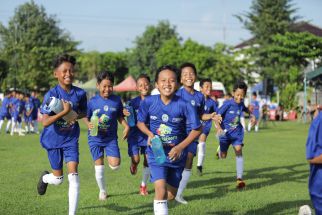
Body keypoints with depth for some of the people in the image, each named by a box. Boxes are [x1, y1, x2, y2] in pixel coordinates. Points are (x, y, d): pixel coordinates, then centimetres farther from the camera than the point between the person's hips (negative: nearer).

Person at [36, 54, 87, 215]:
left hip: (71, 139, 2)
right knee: (58, 179, 8)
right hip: (53, 140, -2)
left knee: (73, 175, -11)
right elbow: (45, 122, -24)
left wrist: (77, 116, -13)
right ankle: (45, 177, 45)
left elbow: (84, 112, 10)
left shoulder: (80, 93, -8)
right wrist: (64, 112, -34)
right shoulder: (51, 95, -18)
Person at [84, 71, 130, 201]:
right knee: (99, 167, 2)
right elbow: (86, 117, -1)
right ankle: (102, 191, 25)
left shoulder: (117, 100, -5)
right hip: (95, 138, -1)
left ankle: (109, 156, 24)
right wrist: (89, 124, -21)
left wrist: (126, 126, -9)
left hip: (111, 138, 1)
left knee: (115, 166, -13)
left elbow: (120, 117, 7)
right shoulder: (92, 102, -9)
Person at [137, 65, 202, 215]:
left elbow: (197, 129, -9)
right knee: (161, 189, -22)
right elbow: (140, 122, 3)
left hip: (176, 154, 1)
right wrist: (150, 134, -16)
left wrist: (180, 147, -15)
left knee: (171, 194, 15)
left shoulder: (184, 105, -18)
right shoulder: (149, 102, -15)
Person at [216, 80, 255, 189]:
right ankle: (220, 150, 46)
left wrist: (251, 115, 9)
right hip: (225, 133, -3)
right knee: (223, 156, 4)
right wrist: (219, 128, -33)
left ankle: (239, 179, -20)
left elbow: (245, 109, 25)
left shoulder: (241, 103, -1)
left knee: (238, 151, -17)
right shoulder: (228, 103, -18)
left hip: (237, 132, 3)